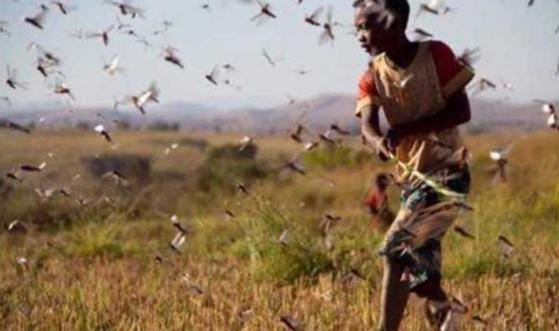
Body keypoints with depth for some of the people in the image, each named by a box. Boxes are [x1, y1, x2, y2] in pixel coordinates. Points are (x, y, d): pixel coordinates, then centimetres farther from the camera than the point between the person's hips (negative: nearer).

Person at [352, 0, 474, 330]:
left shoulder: (436, 54, -11)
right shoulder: (373, 76, 1)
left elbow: (462, 111, -14)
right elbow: (368, 123, -13)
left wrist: (404, 130, -25)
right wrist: (380, 141, -38)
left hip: (447, 173, -6)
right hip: (411, 178, 6)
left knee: (397, 248, -18)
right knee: (419, 259, 13)